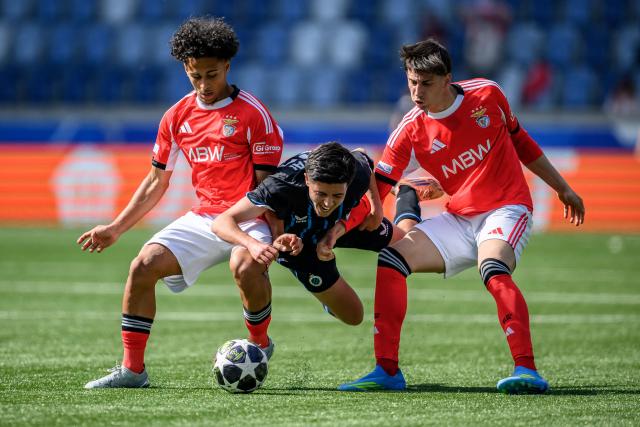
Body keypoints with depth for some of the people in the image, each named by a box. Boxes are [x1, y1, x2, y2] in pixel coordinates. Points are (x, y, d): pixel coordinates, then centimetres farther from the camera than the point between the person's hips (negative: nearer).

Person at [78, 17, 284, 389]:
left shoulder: (253, 113, -6)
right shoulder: (177, 117, 9)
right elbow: (156, 182, 18)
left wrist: (279, 233, -21)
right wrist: (116, 229, 14)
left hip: (247, 218, -5)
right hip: (203, 217, 5)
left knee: (245, 265, -37)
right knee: (144, 264, -14)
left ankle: (260, 344, -8)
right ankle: (133, 369, -5)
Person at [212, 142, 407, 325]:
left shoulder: (357, 172, -37)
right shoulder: (282, 187, -48)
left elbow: (362, 157, -8)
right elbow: (221, 223, -50)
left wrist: (376, 205, -15)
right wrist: (253, 244, -69)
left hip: (345, 221, 3)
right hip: (297, 243, -3)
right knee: (353, 316, 4)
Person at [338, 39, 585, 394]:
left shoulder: (487, 94, -6)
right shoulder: (410, 131, -5)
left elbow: (519, 141, 11)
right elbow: (375, 190, -5)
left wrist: (562, 188, 19)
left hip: (507, 209, -4)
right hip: (458, 219, 4)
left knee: (492, 269, -34)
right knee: (391, 258, -11)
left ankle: (527, 370, -39)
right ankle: (387, 371, -7)